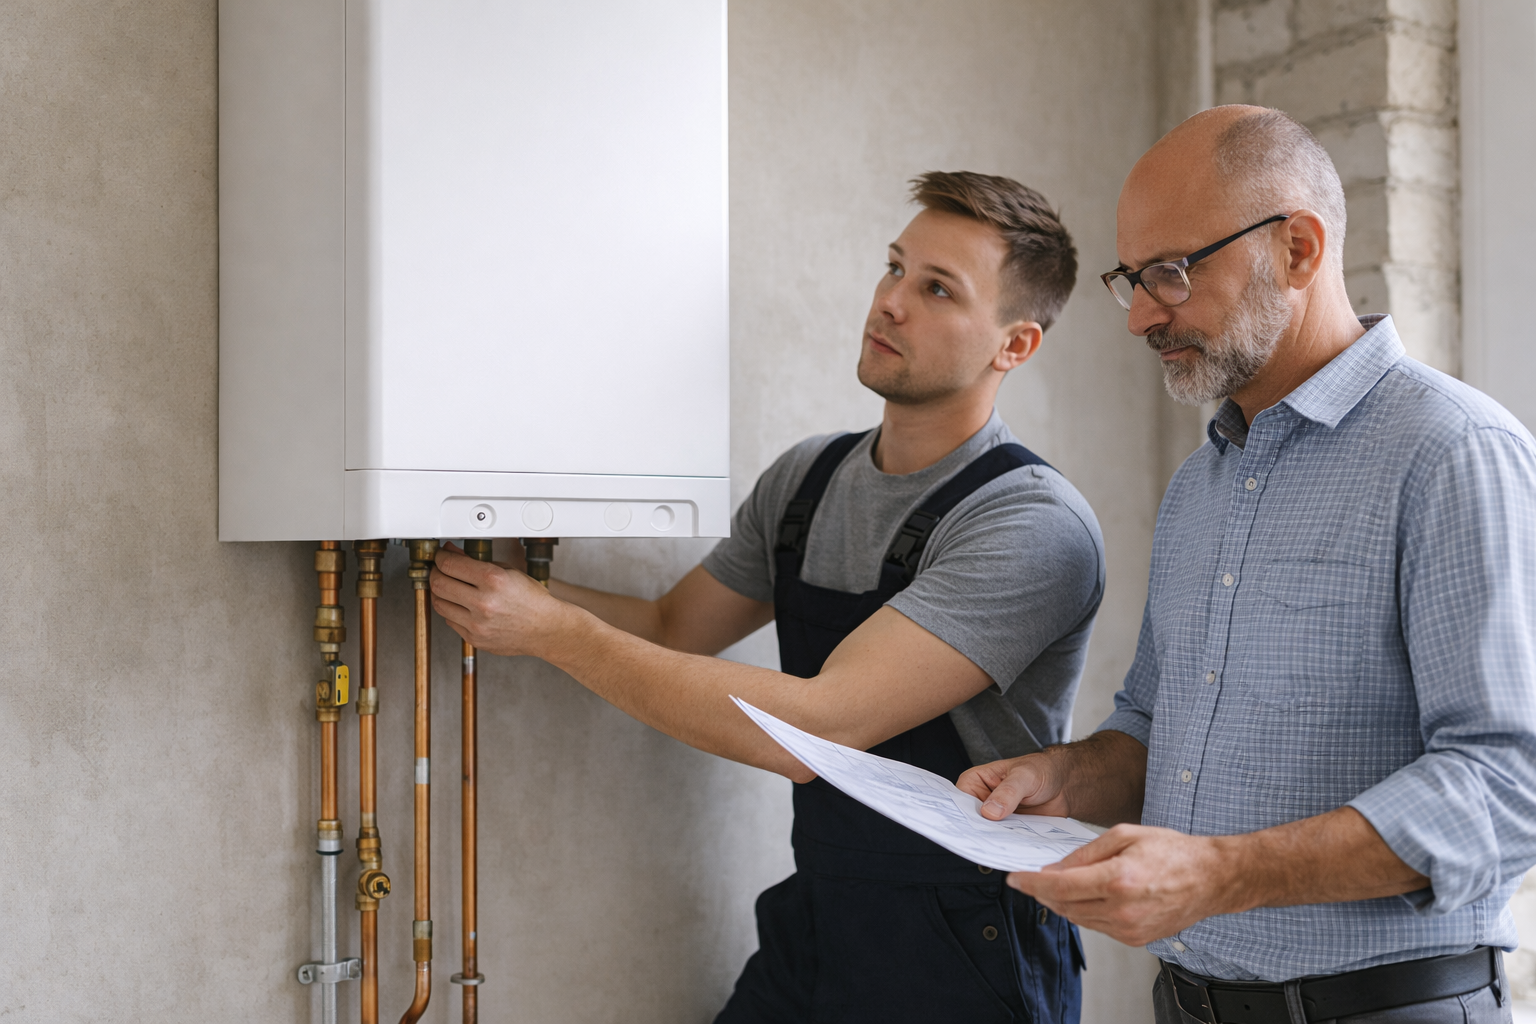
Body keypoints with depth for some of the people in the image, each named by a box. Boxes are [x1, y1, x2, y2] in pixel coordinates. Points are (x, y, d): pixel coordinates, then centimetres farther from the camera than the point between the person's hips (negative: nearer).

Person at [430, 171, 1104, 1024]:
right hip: (811, 924, 6)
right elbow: (672, 629, 13)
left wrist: (553, 629, -24)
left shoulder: (1034, 527, -20)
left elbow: (814, 728, -27)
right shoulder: (805, 477, 4)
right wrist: (497, 584, -3)